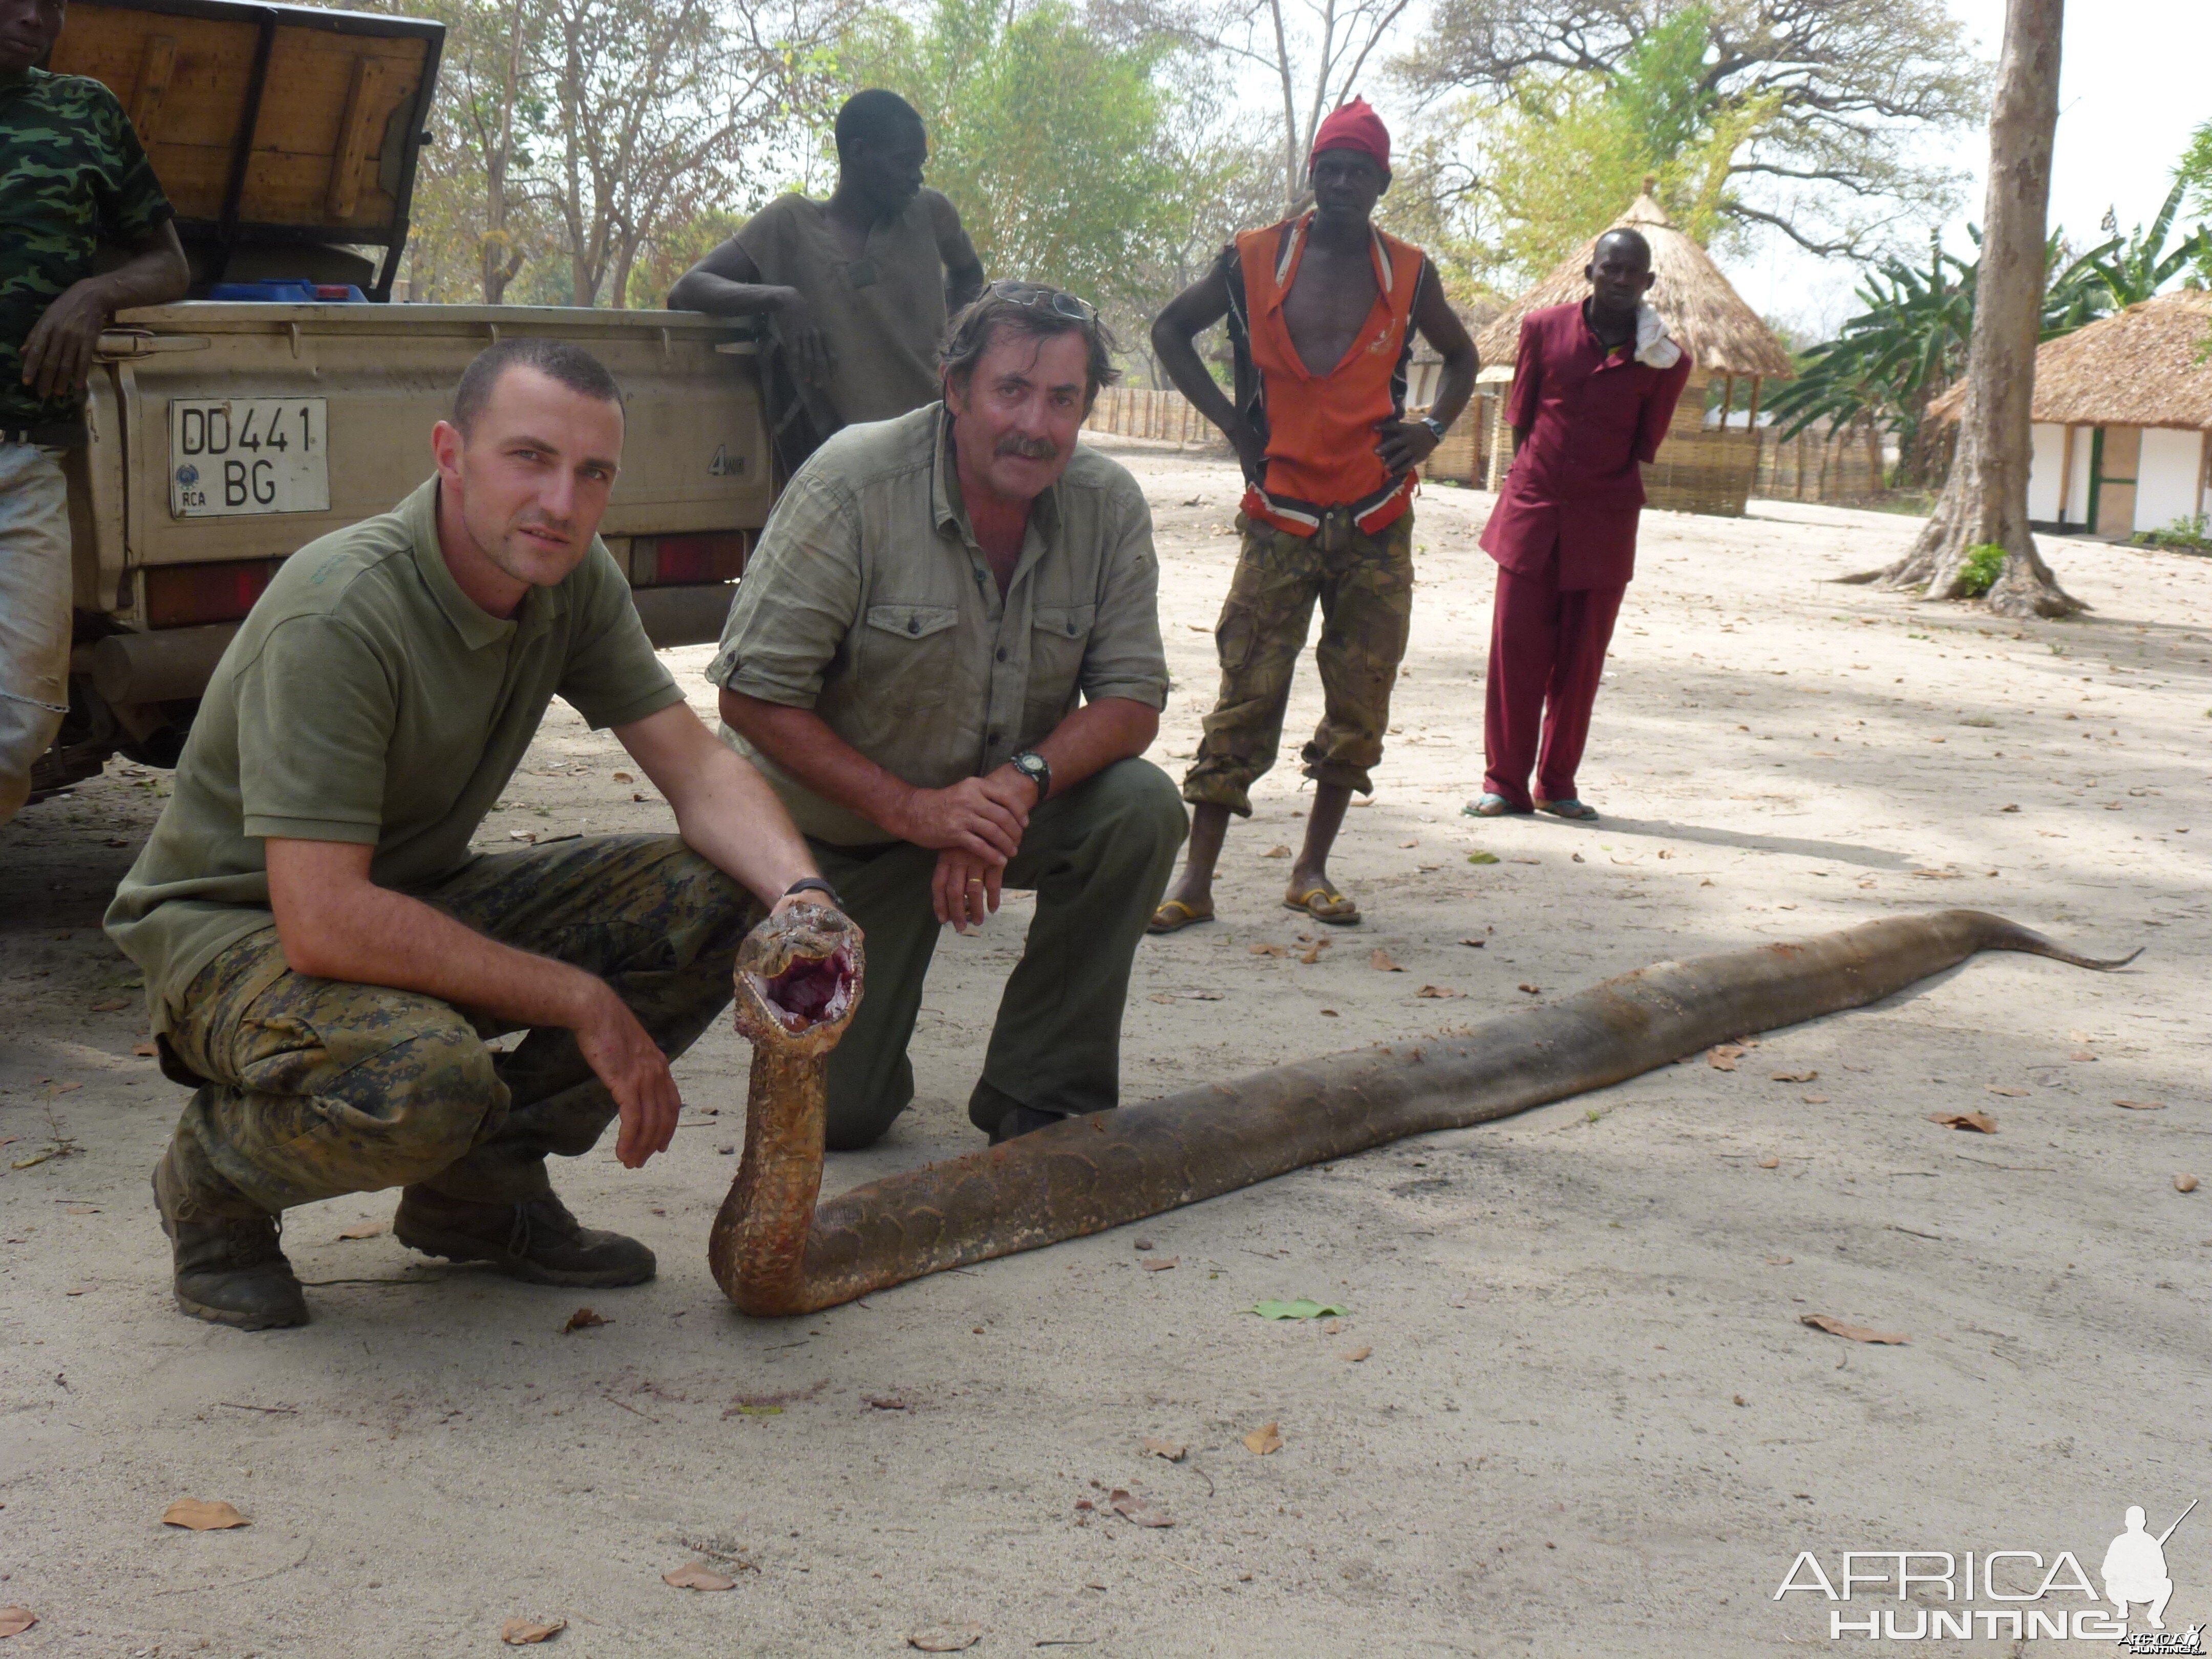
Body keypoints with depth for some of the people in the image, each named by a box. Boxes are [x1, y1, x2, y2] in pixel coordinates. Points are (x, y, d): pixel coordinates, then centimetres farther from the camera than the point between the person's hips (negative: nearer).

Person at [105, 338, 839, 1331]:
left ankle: (479, 1186, 4)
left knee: (715, 896, -12)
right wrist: (581, 1002, -28)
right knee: (420, 1078, -39)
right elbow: (324, 923, -33)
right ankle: (216, 1181, -3)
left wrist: (803, 895, -27)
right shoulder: (340, 611, -29)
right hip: (234, 925, -7)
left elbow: (695, 766, -6)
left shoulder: (573, 577, -6)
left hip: (418, 899, 7)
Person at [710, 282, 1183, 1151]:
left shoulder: (1109, 506, -11)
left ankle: (1040, 1098, -12)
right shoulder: (851, 484, -22)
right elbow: (752, 695, -22)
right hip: (844, 826, -3)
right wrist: (912, 809, -29)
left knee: (1142, 807, -28)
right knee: (833, 1115, -7)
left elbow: (1130, 698, -10)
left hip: (1009, 804, 3)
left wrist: (1023, 782, -30)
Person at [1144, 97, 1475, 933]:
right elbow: (1170, 330, 15)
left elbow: (1460, 356, 24)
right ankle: (1196, 879, -3)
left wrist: (1432, 429, 6)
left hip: (1377, 522, 2)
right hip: (1281, 515, -2)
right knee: (1246, 697, -6)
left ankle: (1313, 871, 15)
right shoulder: (1252, 260, 2)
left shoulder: (1409, 274, 7)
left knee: (1360, 705, 3)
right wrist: (1229, 419, 4)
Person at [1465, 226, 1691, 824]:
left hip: (1604, 523, 0)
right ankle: (1505, 782, 6)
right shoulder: (1544, 328, 3)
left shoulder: (1663, 359, 1)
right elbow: (1520, 417, 9)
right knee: (1516, 650, -1)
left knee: (1580, 660, 5)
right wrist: (1534, 476, 5)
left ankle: (1557, 784, 16)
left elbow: (1644, 448, 8)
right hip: (1532, 512, 0)